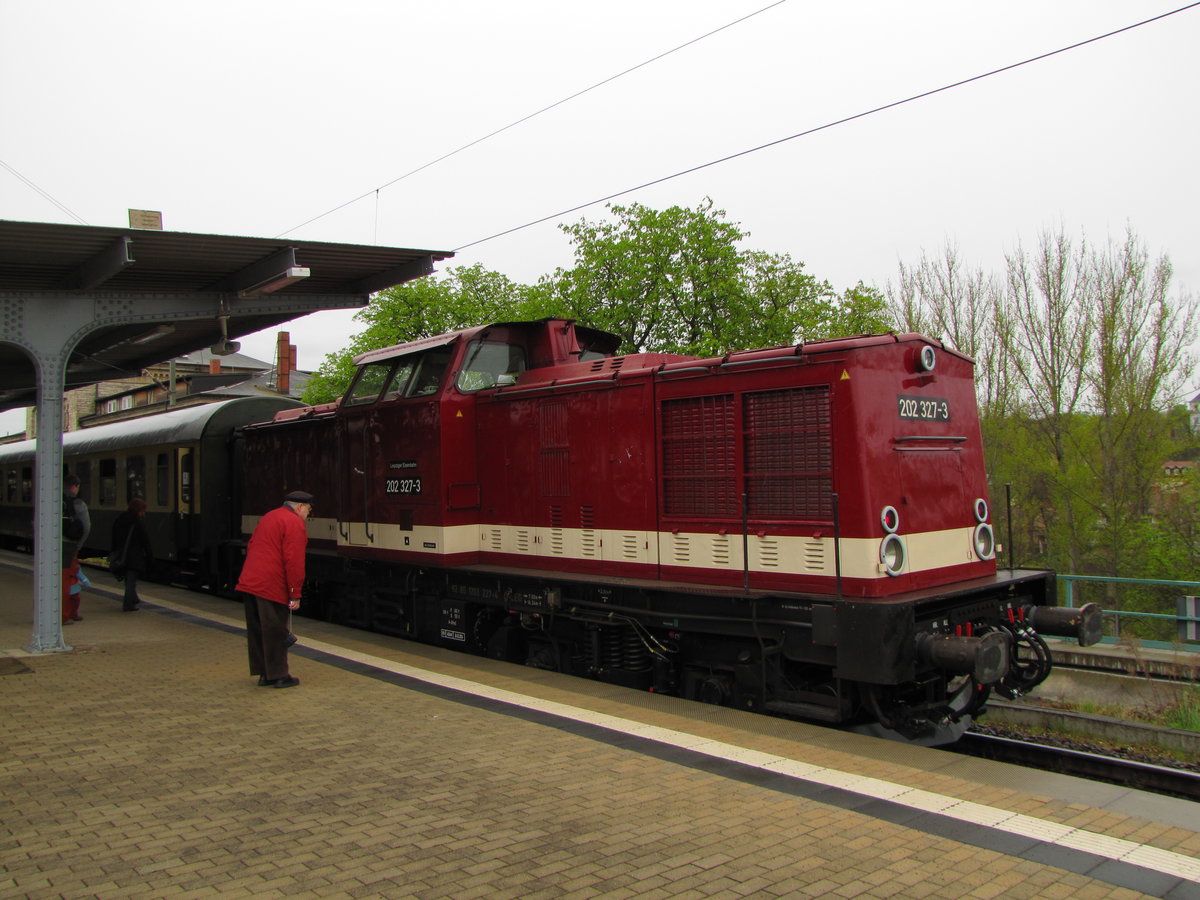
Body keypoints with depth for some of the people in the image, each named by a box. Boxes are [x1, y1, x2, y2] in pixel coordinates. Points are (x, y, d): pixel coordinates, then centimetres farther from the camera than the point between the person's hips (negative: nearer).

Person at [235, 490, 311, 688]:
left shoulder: (268, 517, 19)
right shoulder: (296, 524, -9)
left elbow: (251, 547, 24)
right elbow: (294, 562, -16)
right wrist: (295, 595, -13)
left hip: (249, 582, 8)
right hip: (272, 587, -8)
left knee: (256, 631, 13)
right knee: (276, 633, 1)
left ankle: (264, 674, 22)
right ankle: (279, 676, 9)